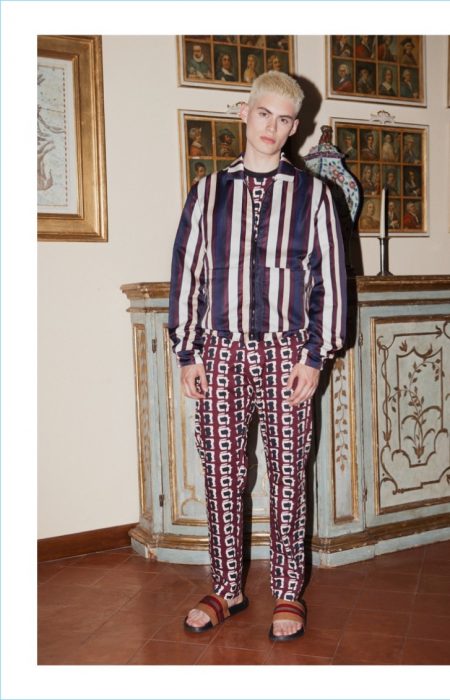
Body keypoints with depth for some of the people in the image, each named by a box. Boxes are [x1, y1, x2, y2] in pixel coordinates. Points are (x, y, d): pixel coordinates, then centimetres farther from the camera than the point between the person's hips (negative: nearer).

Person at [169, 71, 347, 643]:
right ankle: (227, 589, 21)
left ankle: (287, 593, 19)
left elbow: (329, 278, 3)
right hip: (221, 350, 1)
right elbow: (187, 273, 8)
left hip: (286, 352, -1)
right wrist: (188, 351, 2)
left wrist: (315, 354, -4)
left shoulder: (312, 193, 5)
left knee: (288, 473, 5)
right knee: (221, 473, 5)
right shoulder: (208, 192, 8)